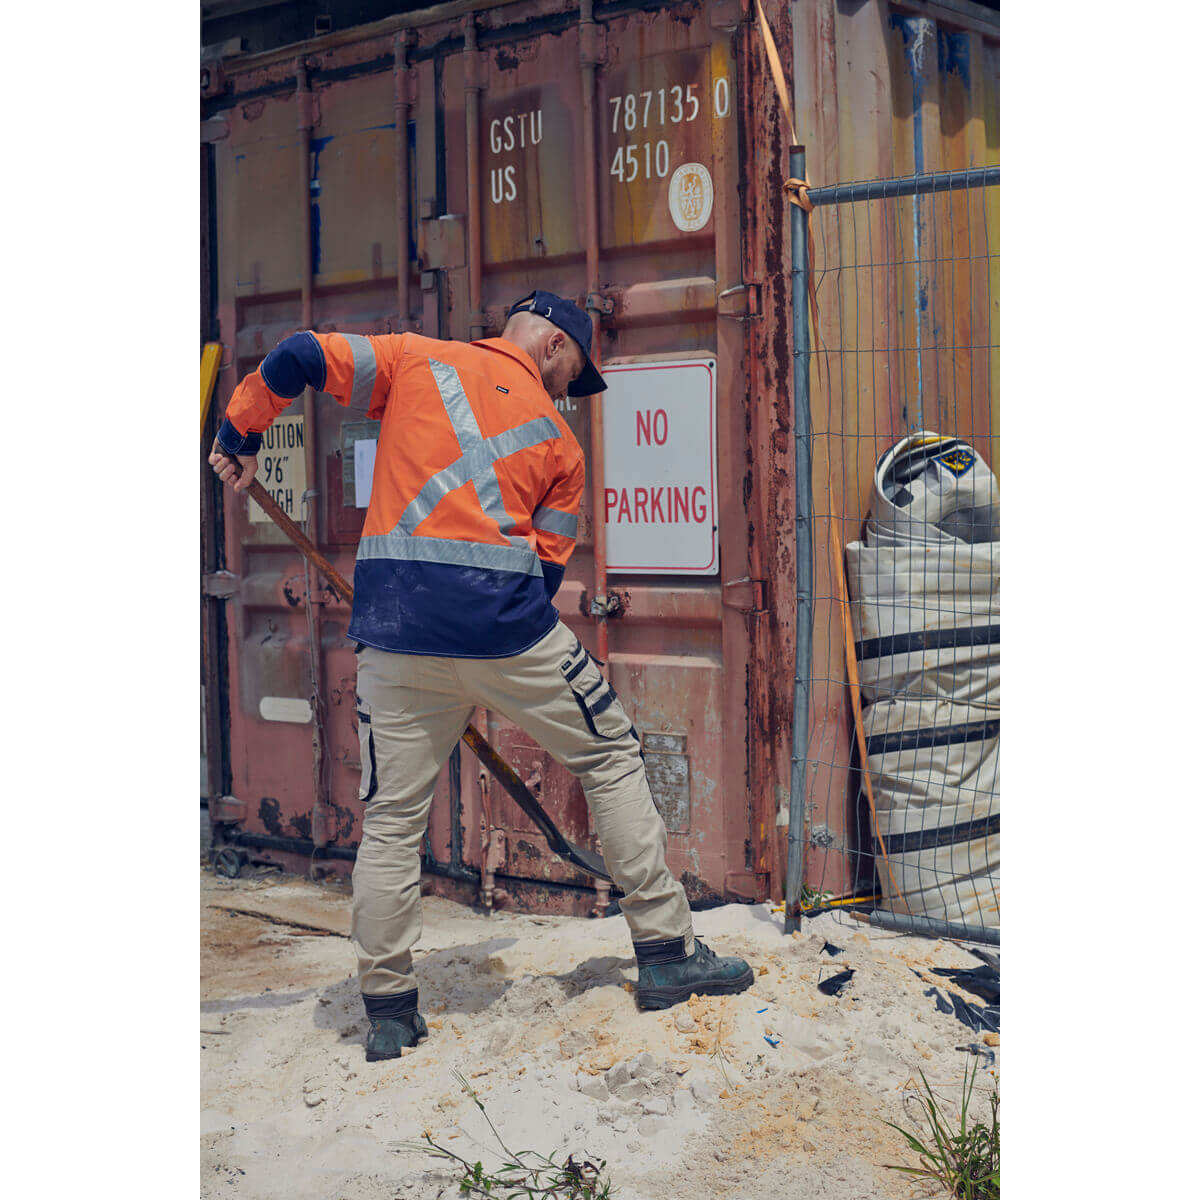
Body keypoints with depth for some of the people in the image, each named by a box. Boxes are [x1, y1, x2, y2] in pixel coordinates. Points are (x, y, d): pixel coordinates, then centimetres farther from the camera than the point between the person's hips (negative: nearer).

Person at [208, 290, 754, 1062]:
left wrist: (240, 435, 21)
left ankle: (388, 1011, 15)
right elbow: (548, 565, 12)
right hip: (506, 622, -1)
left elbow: (297, 360, 7)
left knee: (392, 818, 11)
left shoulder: (413, 359, 13)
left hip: (396, 626, 2)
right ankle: (666, 954, 17)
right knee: (612, 757, 16)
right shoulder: (557, 440, 12)